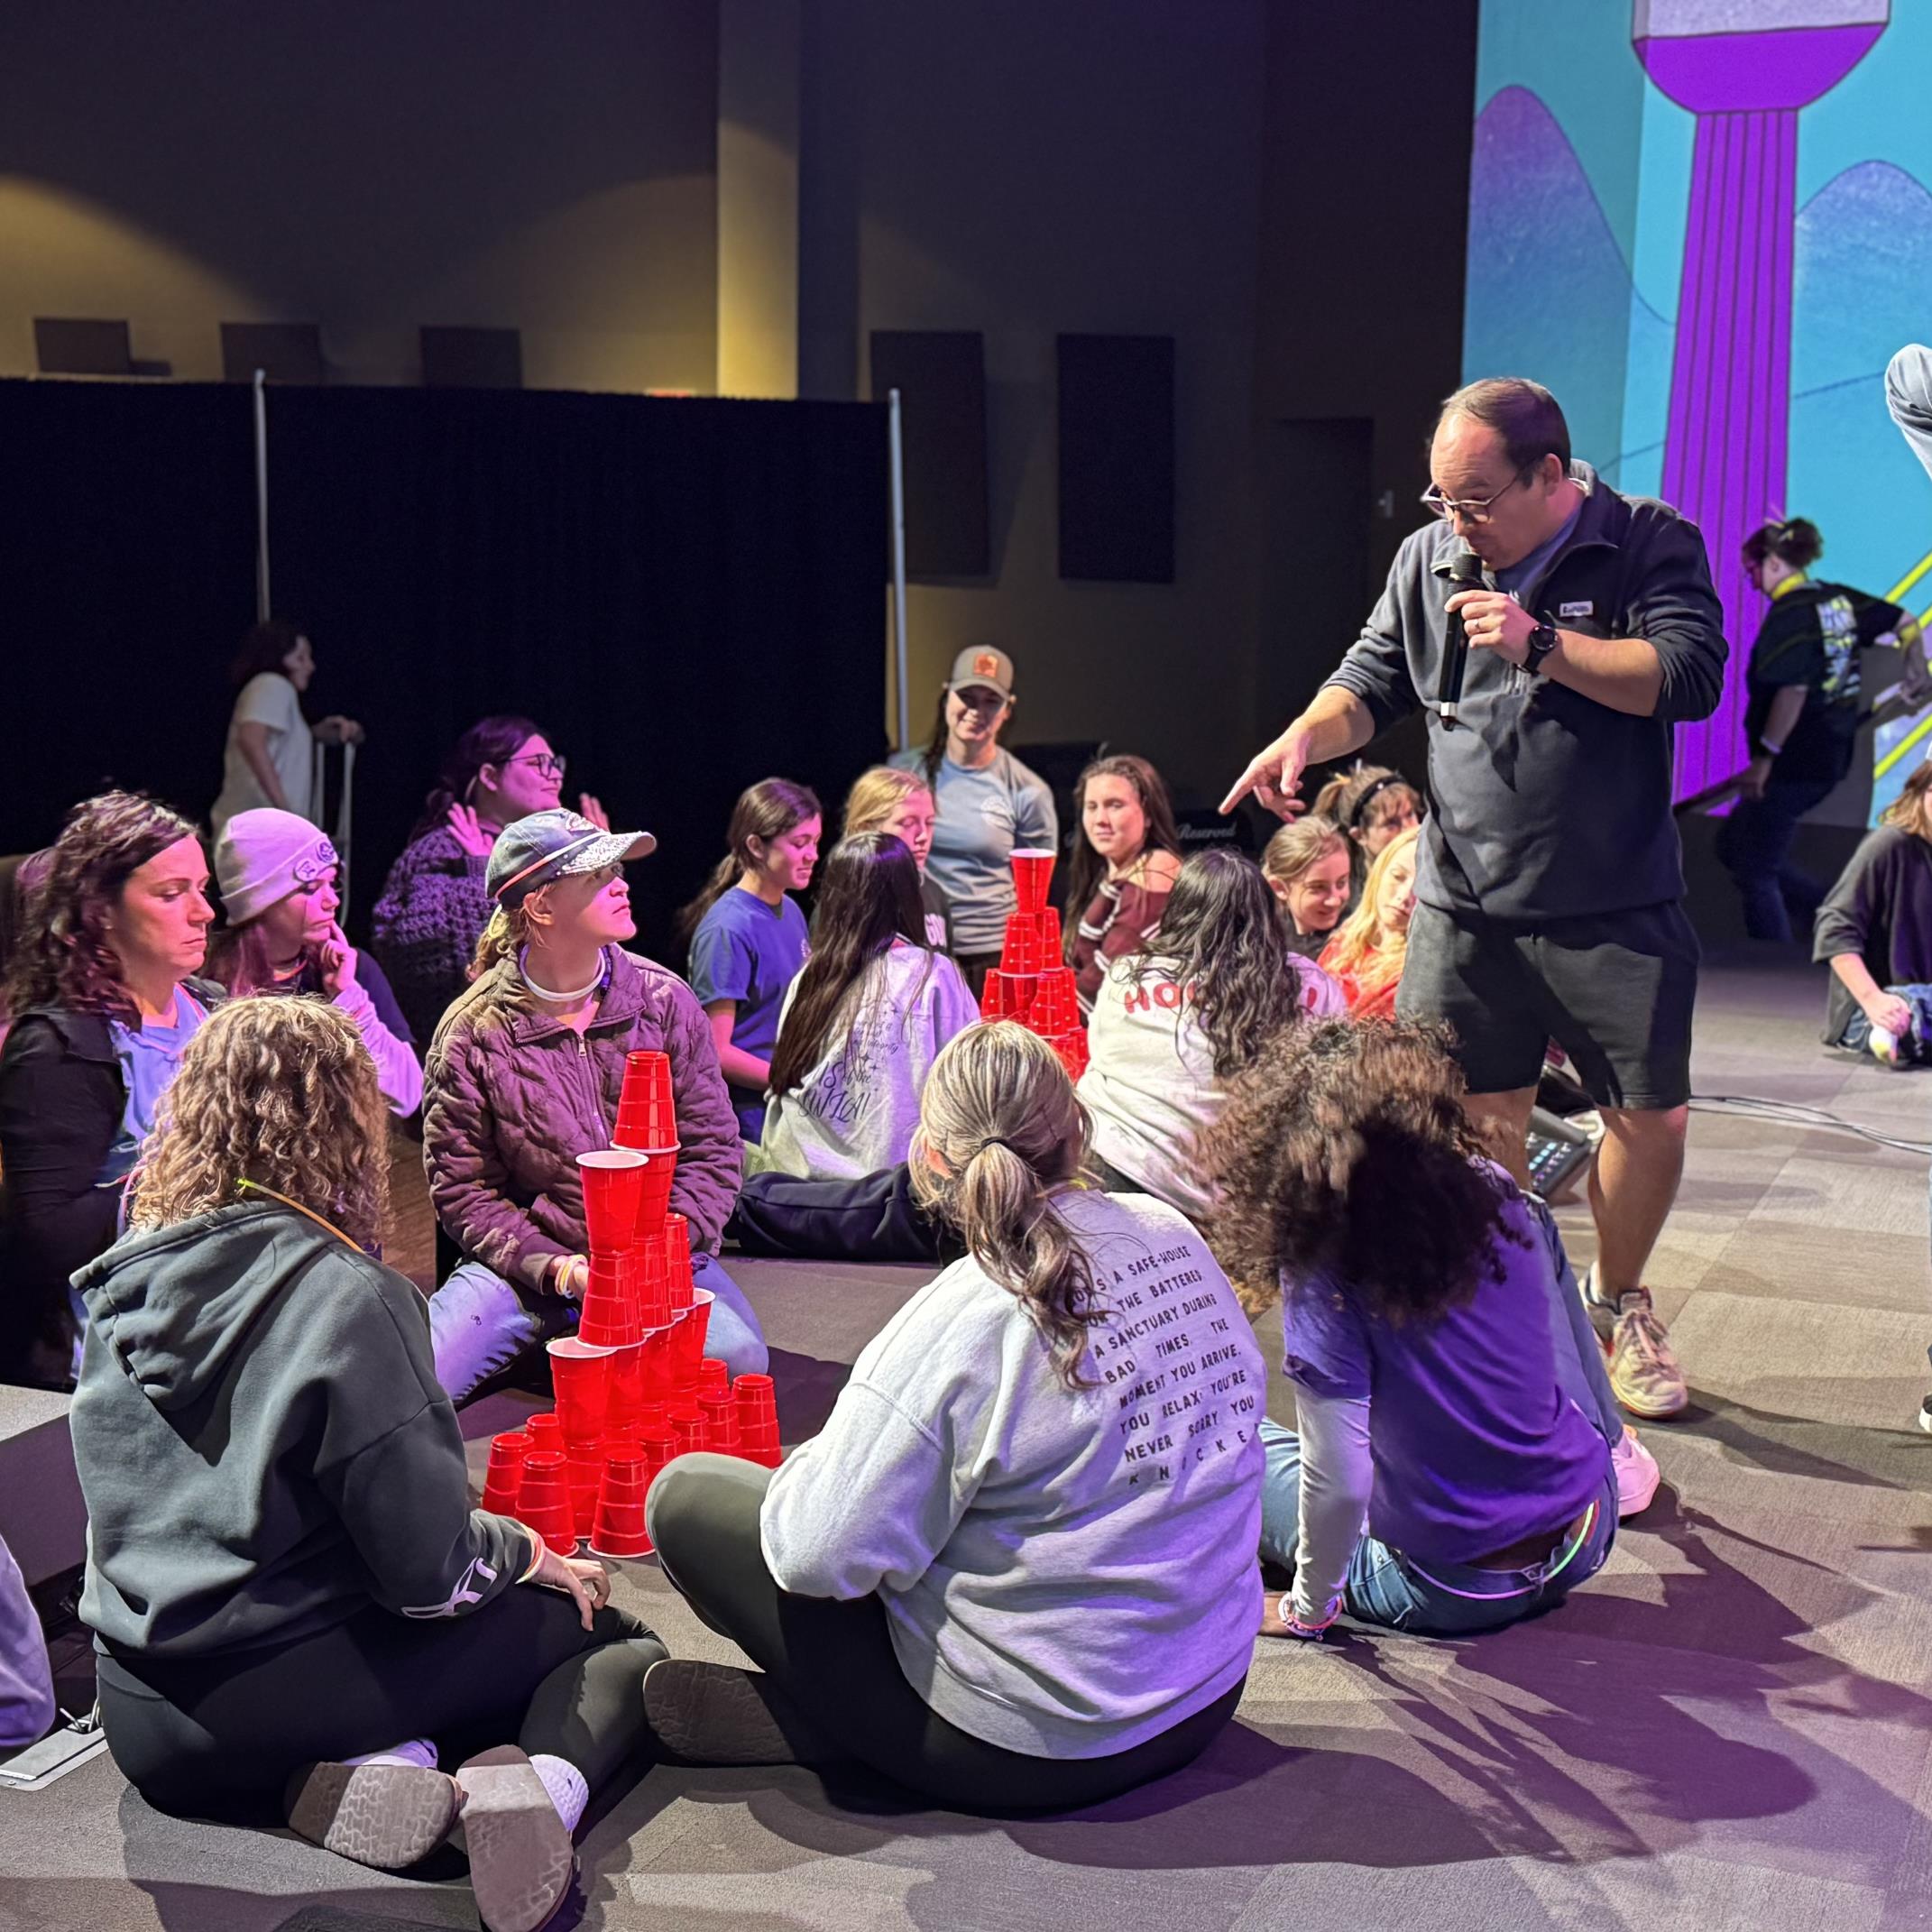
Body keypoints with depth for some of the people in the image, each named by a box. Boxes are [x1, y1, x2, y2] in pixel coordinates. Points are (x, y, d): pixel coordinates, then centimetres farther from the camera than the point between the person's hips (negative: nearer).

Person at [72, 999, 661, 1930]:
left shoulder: (121, 1285, 3)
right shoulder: (343, 1297, -18)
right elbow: (431, 1567, -17)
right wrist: (537, 1555, 5)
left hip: (145, 1729, 7)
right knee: (607, 1630, 10)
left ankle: (363, 1770, 0)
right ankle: (543, 1778, -19)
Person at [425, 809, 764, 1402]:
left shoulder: (664, 1001, 2)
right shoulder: (471, 1032, -4)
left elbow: (712, 1148, 3)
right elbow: (461, 1186, -2)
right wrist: (553, 1268, -16)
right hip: (525, 1262, -2)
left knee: (739, 1361, -26)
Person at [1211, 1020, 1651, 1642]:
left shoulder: (1324, 1283, -26)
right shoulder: (1495, 1196, -12)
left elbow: (1339, 1482, -25)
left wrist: (1306, 1608, -9)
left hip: (1454, 1594, -4)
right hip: (1587, 1542, 4)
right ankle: (1613, 1455, 44)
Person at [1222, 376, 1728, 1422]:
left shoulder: (1649, 543, -5)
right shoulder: (1428, 557, 7)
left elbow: (1690, 676, -16)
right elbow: (1373, 679, 14)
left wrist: (1541, 644, -20)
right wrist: (1305, 735, -6)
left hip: (1616, 911, -2)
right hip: (1466, 906, 3)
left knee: (1651, 1115, 3)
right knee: (1474, 1113, 3)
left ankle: (1618, 1304, 28)